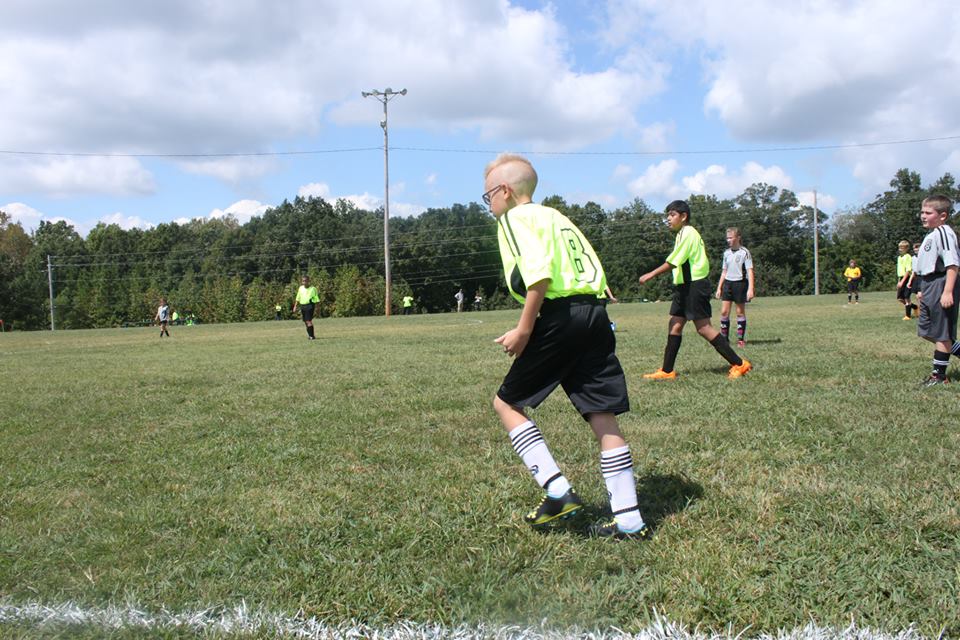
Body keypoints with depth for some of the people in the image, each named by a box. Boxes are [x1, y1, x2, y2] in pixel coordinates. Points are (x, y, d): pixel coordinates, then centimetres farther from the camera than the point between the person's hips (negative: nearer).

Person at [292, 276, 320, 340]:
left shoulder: (313, 289, -3)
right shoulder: (301, 288, 11)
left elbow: (316, 299, -1)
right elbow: (298, 298, 17)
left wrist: (317, 308, -3)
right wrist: (295, 306, 11)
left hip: (310, 305, -6)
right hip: (302, 306, 6)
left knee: (308, 321, -15)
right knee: (305, 321, 9)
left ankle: (311, 336, -13)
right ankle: (310, 335, 22)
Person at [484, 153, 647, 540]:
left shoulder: (515, 218, 0)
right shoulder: (556, 216, 26)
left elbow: (539, 273, -17)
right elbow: (593, 270, 20)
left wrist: (524, 329, -14)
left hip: (560, 316, -8)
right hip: (595, 313, 8)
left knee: (507, 403, 8)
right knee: (603, 417, 7)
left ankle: (557, 490, -2)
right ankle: (629, 521, 9)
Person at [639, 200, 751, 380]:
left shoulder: (687, 233, -13)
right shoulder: (683, 234, 18)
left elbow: (673, 262, -19)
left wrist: (650, 275, -16)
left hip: (694, 285, -10)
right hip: (685, 286, 10)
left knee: (703, 327, -9)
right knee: (675, 325, 7)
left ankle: (739, 363, -4)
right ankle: (667, 371, 10)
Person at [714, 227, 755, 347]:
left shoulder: (744, 252, -6)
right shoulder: (726, 253, 11)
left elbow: (750, 271, -10)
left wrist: (750, 289, -18)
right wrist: (719, 288, 14)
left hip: (740, 283, -5)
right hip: (727, 283, 5)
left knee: (740, 312, 2)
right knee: (724, 312, -1)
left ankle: (741, 339, 9)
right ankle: (724, 338, 5)